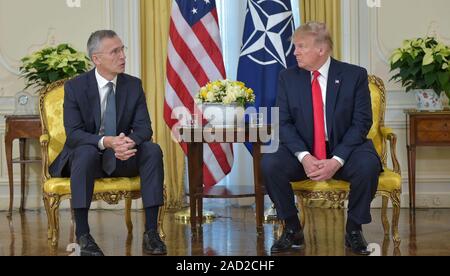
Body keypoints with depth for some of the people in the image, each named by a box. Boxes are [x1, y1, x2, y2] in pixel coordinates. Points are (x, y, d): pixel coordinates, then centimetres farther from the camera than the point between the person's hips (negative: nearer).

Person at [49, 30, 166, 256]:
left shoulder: (133, 85, -1)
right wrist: (105, 142, -37)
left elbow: (144, 127, -7)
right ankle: (82, 235, -34)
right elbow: (73, 134, -18)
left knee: (153, 150, -25)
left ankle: (151, 231, -26)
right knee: (86, 152, -37)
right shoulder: (75, 87, -10)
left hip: (122, 157, 3)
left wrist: (130, 141, -32)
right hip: (86, 155, -3)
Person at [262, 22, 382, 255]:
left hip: (344, 150, -2)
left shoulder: (355, 76, -4)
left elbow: (362, 122, -9)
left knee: (368, 164, -33)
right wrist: (304, 157, -21)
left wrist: (337, 160, -22)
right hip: (303, 152, 2)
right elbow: (284, 123, -3)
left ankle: (354, 230, -9)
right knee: (269, 164, -26)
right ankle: (292, 230, -8)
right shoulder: (288, 78, 3)